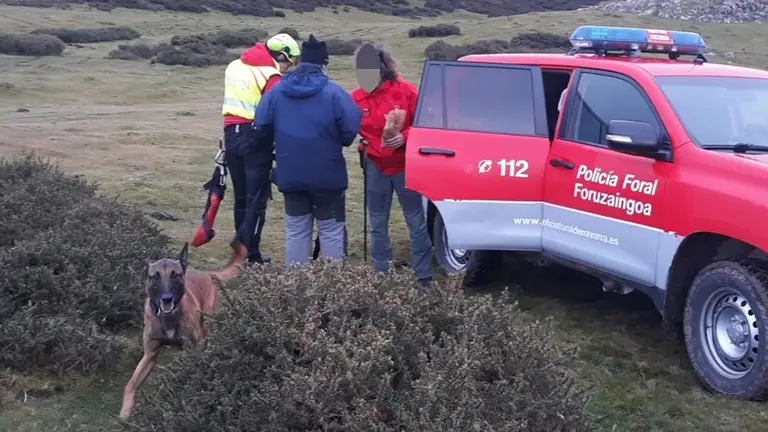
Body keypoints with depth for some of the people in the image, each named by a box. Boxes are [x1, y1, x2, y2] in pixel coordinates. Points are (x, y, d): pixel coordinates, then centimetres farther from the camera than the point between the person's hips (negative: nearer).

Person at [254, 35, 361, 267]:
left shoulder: (276, 91, -1)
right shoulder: (333, 92, -13)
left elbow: (261, 126, 0)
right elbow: (351, 130, -15)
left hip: (290, 174, 3)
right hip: (327, 175, -3)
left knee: (296, 231, 15)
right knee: (331, 231, 9)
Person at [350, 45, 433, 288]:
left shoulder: (405, 90, -9)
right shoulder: (357, 97, -2)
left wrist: (405, 137, -20)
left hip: (405, 165, -3)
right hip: (375, 167, 3)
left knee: (416, 221, 3)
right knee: (378, 224, 12)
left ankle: (424, 276, 11)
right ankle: (381, 273, 25)